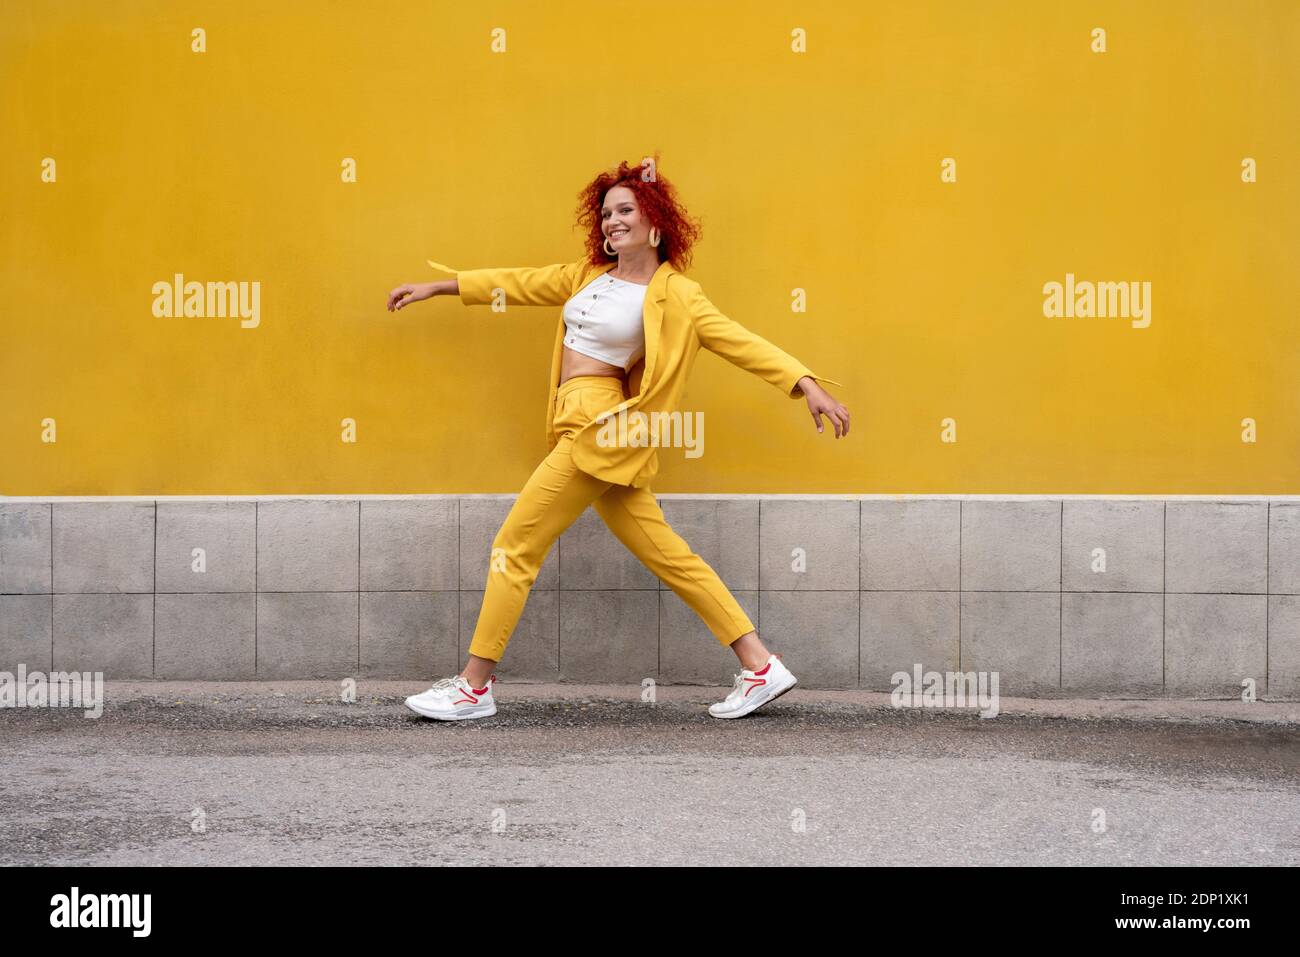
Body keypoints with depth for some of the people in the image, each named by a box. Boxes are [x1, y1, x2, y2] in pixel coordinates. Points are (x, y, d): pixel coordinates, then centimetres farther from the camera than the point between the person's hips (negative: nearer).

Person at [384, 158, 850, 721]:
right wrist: (437, 288, 28)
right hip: (582, 432, 7)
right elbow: (521, 285, 23)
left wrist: (806, 385, -20)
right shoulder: (591, 276, 14)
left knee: (515, 547, -3)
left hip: (599, 428, -7)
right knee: (665, 554, 5)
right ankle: (760, 668, 5)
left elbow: (740, 341, -10)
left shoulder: (673, 295, -6)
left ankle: (474, 686, 6)